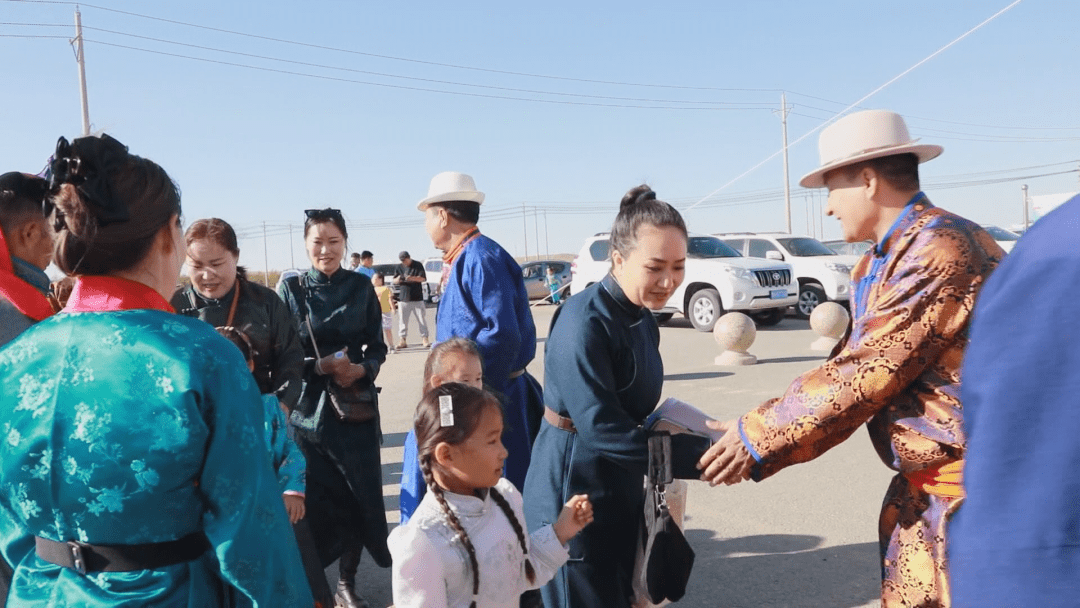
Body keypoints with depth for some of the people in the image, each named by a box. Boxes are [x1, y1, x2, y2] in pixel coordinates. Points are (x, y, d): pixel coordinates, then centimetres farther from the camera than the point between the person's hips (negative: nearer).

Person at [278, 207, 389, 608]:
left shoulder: (361, 286, 3)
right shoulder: (291, 288, -1)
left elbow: (377, 347, 5)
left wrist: (362, 370, -14)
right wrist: (320, 366, -18)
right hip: (308, 408, -1)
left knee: (358, 496, 5)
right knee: (314, 497, 0)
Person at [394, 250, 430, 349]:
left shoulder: (418, 265, 2)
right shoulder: (399, 268, 12)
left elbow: (423, 278, -4)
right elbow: (394, 280, 13)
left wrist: (412, 278, -20)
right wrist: (398, 279, -11)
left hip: (417, 298, -3)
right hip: (403, 298, 3)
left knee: (421, 319, -2)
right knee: (403, 320, 2)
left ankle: (425, 339, 4)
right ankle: (402, 340, 6)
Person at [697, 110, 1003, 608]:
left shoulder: (940, 249, -21)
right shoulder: (872, 269, 11)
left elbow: (864, 373, -24)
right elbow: (845, 366, 10)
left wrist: (759, 437, -18)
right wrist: (763, 429, -1)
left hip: (972, 481, -9)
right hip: (922, 484, 9)